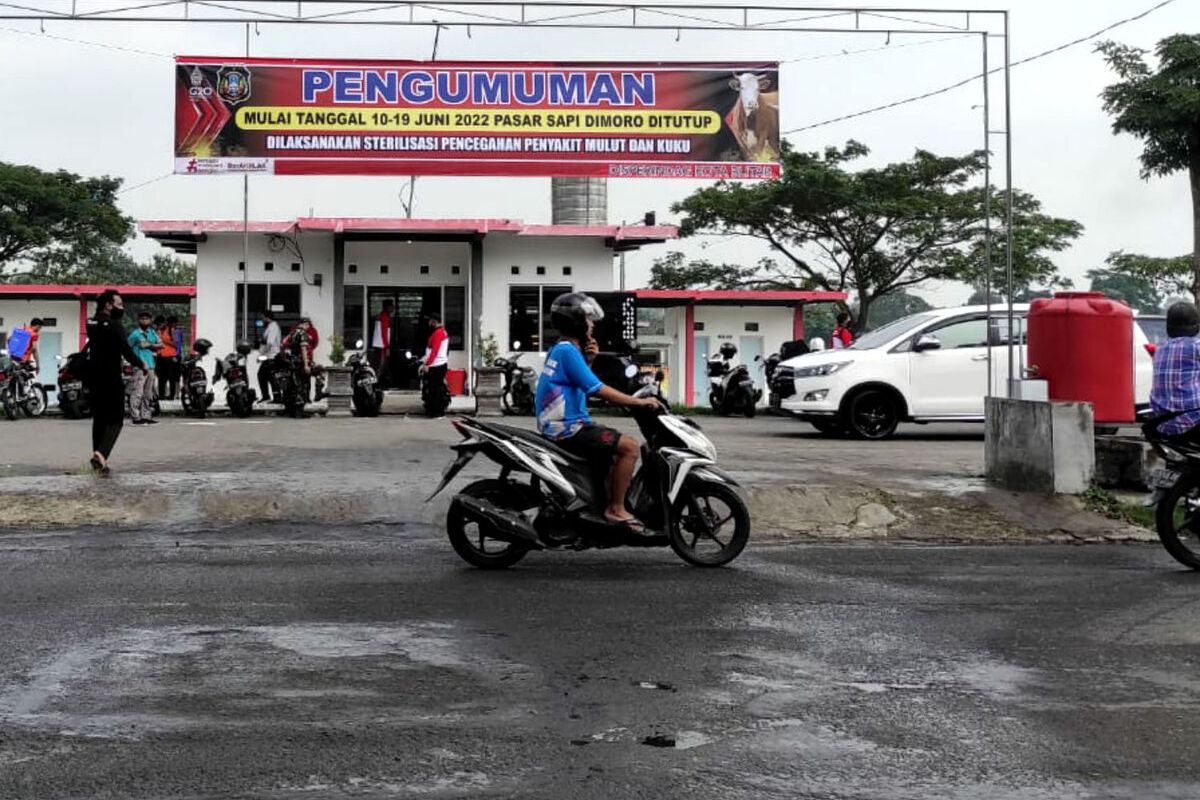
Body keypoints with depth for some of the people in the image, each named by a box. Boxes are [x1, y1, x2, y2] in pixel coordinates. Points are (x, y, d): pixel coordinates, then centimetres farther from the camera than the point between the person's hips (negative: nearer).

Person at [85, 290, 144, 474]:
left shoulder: (91, 323, 8)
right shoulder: (114, 326, -15)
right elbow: (126, 350, -18)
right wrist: (141, 365, -4)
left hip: (94, 377, 8)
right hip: (111, 378, -8)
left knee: (99, 418, 16)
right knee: (115, 420, -4)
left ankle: (98, 457, 18)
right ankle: (101, 453, -23)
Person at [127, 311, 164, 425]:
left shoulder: (152, 332, 14)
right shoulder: (135, 334, -3)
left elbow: (160, 345, 10)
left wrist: (150, 345, -5)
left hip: (150, 366, 7)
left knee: (148, 394, 11)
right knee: (138, 392, -10)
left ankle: (146, 416, 17)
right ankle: (136, 417, -9)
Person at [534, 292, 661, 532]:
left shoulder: (559, 349, 16)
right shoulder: (567, 350, -16)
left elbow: (585, 384, 26)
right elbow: (598, 391, -21)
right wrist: (638, 401, -14)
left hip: (562, 426, 11)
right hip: (568, 429, -11)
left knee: (618, 448, 25)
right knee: (630, 447, -18)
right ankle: (616, 509, -13)